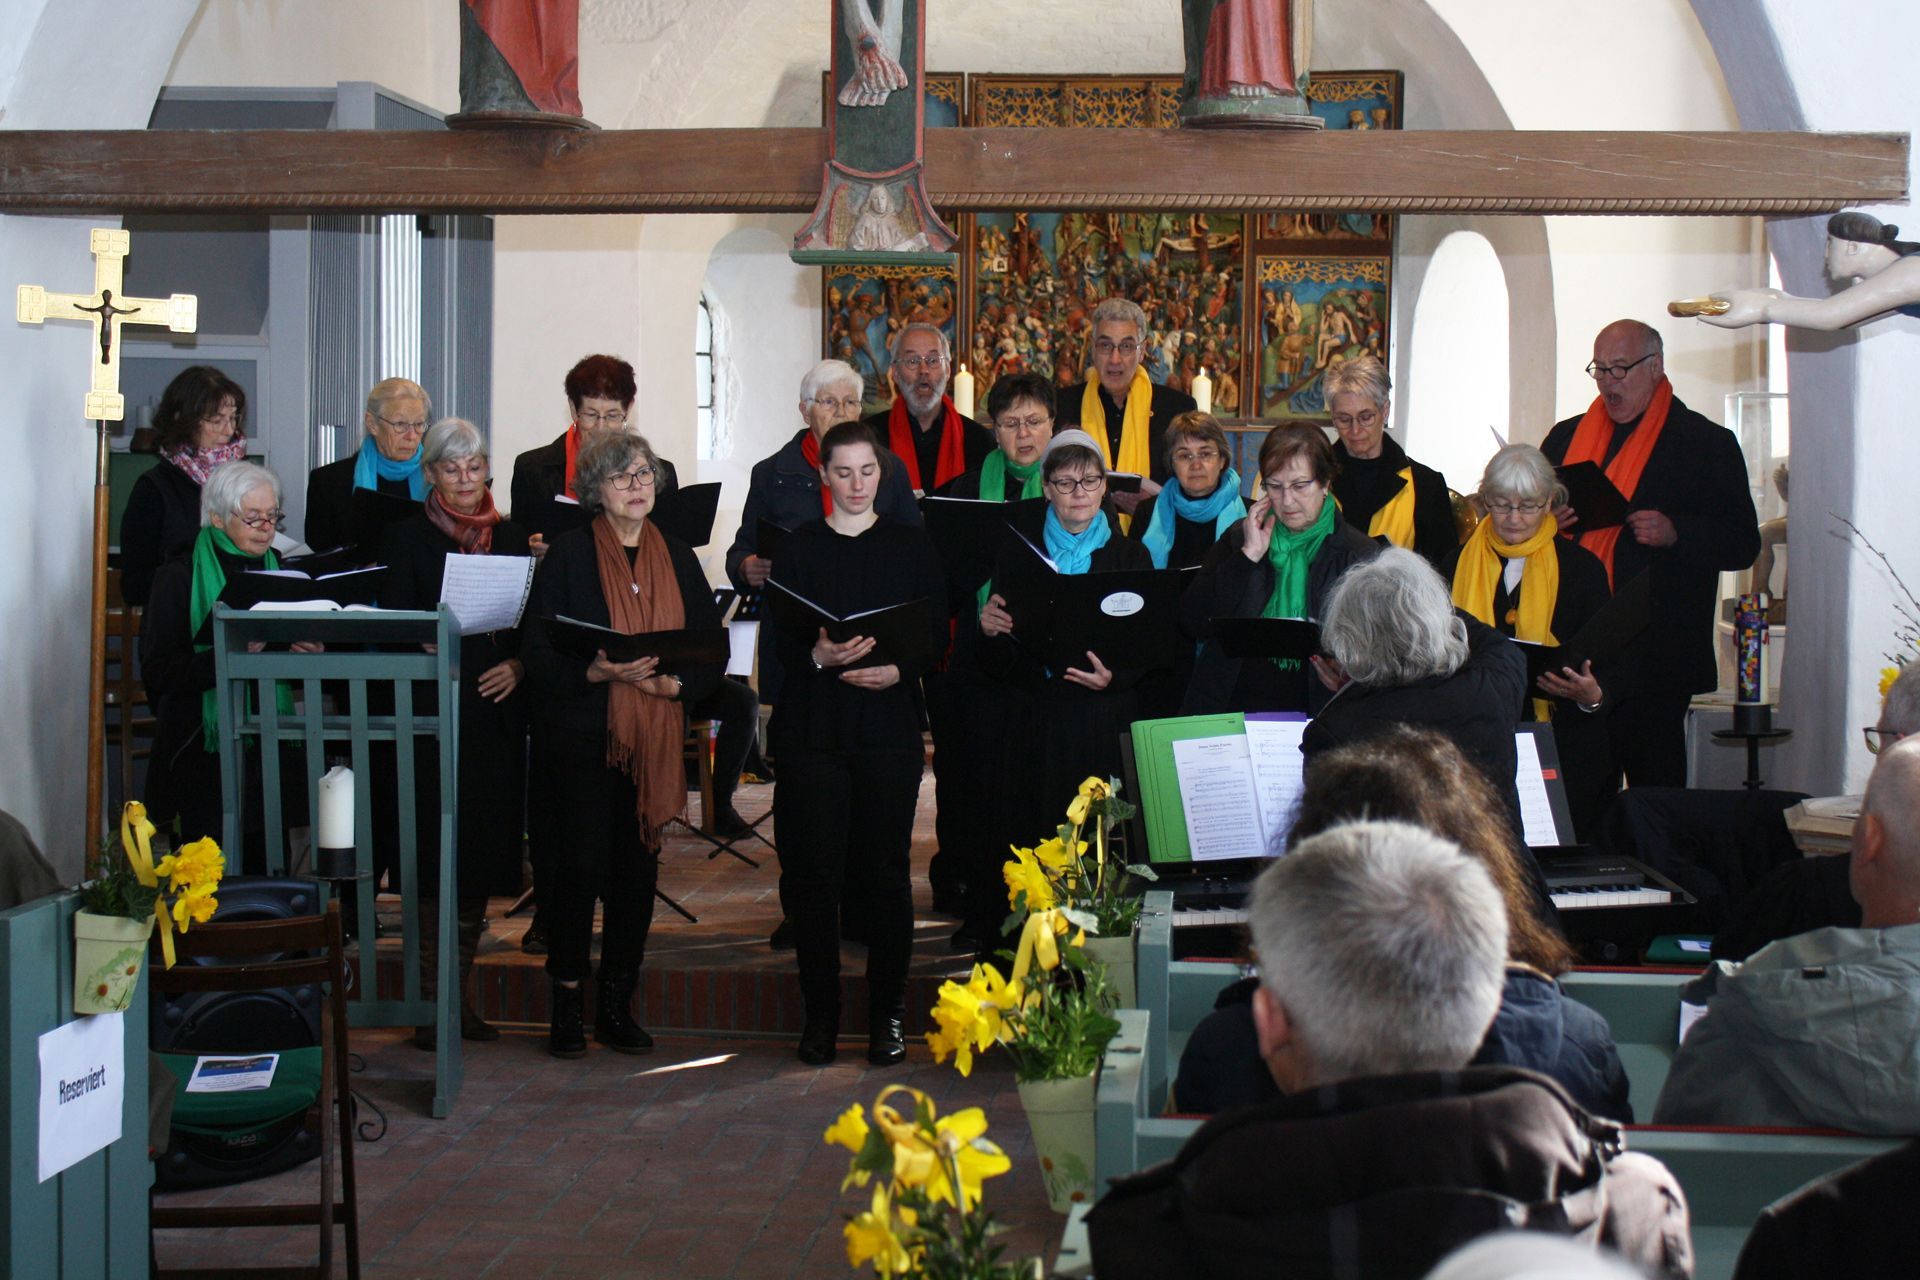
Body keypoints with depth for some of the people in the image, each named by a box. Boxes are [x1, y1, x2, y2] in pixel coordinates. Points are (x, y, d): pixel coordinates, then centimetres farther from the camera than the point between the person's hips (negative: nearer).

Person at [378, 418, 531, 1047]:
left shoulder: (511, 537, 13)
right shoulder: (408, 537, 4)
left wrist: (517, 666, -6)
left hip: (498, 709, 4)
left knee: (483, 852, 6)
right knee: (439, 851, -5)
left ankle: (460, 992, 16)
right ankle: (431, 999, 1)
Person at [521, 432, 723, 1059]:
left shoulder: (676, 557, 11)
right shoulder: (568, 554, -1)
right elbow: (539, 652, -5)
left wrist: (674, 683, -9)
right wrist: (596, 672, -21)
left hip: (654, 737, 4)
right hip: (582, 732, -4)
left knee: (638, 866, 5)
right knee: (582, 863, -7)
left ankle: (617, 1002, 15)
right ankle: (567, 1002, 6)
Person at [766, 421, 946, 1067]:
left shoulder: (910, 545, 8)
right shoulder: (798, 547, 8)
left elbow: (938, 634, 5)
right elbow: (779, 639, 3)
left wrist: (899, 669, -13)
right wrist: (818, 655, -17)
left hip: (888, 722, 0)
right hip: (812, 728, 0)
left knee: (886, 868, 0)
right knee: (814, 870, -1)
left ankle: (887, 1010, 10)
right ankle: (821, 1011, 9)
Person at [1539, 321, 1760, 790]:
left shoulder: (1707, 443, 3)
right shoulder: (1566, 437, 17)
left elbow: (1743, 544, 0)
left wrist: (1674, 533, -17)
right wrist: (1548, 522, -1)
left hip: (1654, 658, -4)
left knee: (1654, 786, -3)